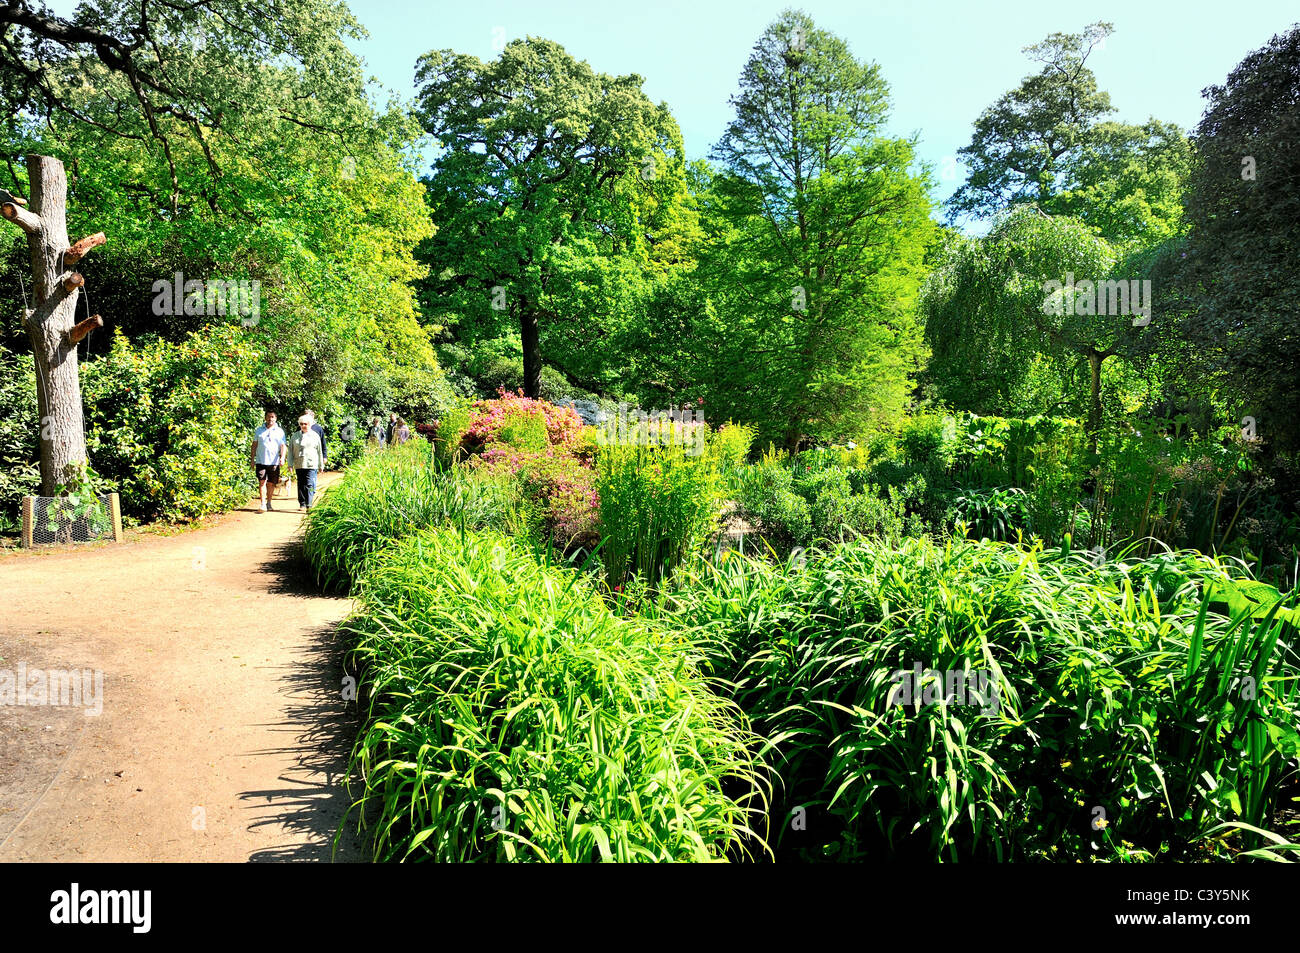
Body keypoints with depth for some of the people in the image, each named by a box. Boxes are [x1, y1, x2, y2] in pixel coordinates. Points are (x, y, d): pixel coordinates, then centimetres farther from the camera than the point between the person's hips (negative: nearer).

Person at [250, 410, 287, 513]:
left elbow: (283, 446, 3)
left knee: (272, 483, 4)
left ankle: (269, 502, 18)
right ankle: (263, 504, -13)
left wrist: (282, 457, -12)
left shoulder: (280, 431, 9)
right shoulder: (259, 431, 12)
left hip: (274, 462, 0)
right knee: (262, 482, -9)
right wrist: (252, 459, 10)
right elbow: (254, 445, 15)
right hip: (261, 461, 0)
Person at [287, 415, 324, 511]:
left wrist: (320, 465, 10)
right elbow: (291, 451, 12)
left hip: (311, 464, -3)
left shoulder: (315, 436, 7)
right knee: (301, 485, 6)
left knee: (309, 485, -11)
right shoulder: (295, 436, 12)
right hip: (299, 465, 3)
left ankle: (308, 505, -13)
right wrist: (290, 464, 4)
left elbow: (319, 451, 10)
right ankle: (302, 504, 13)